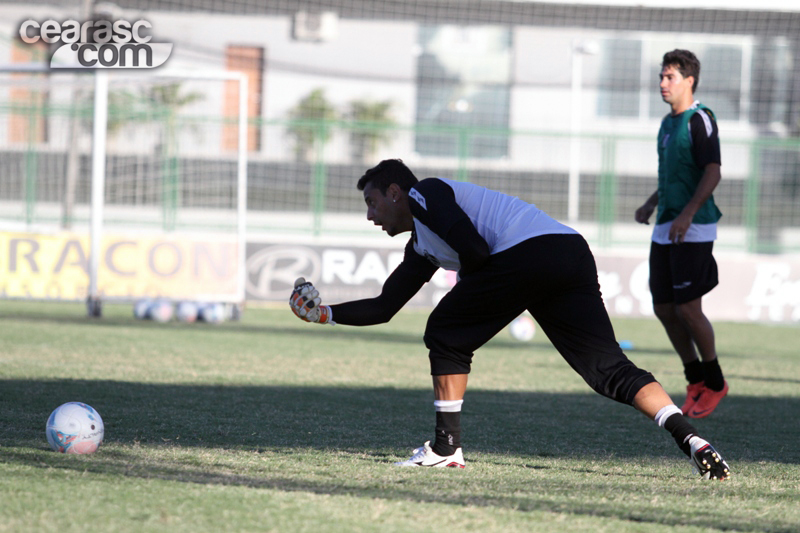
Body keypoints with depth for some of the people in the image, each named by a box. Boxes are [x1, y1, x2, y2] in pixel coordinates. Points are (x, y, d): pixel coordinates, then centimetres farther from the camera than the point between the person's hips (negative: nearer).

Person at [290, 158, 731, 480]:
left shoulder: (423, 193, 11)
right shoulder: (421, 247, 37)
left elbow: (475, 250, -4)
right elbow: (384, 307, 44)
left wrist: (467, 292, 12)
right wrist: (327, 314, 48)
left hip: (528, 251, -9)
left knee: (445, 335, 9)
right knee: (610, 370, 1)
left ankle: (446, 446, 9)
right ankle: (691, 439, -16)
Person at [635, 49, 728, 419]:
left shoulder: (700, 120, -10)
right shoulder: (668, 124, 17)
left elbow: (712, 172, -18)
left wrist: (687, 214, -26)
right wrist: (652, 204, 15)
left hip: (693, 231, -9)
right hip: (665, 231, 9)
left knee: (688, 309, -8)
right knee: (664, 309, 6)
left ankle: (715, 382, 9)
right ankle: (696, 381, 20)